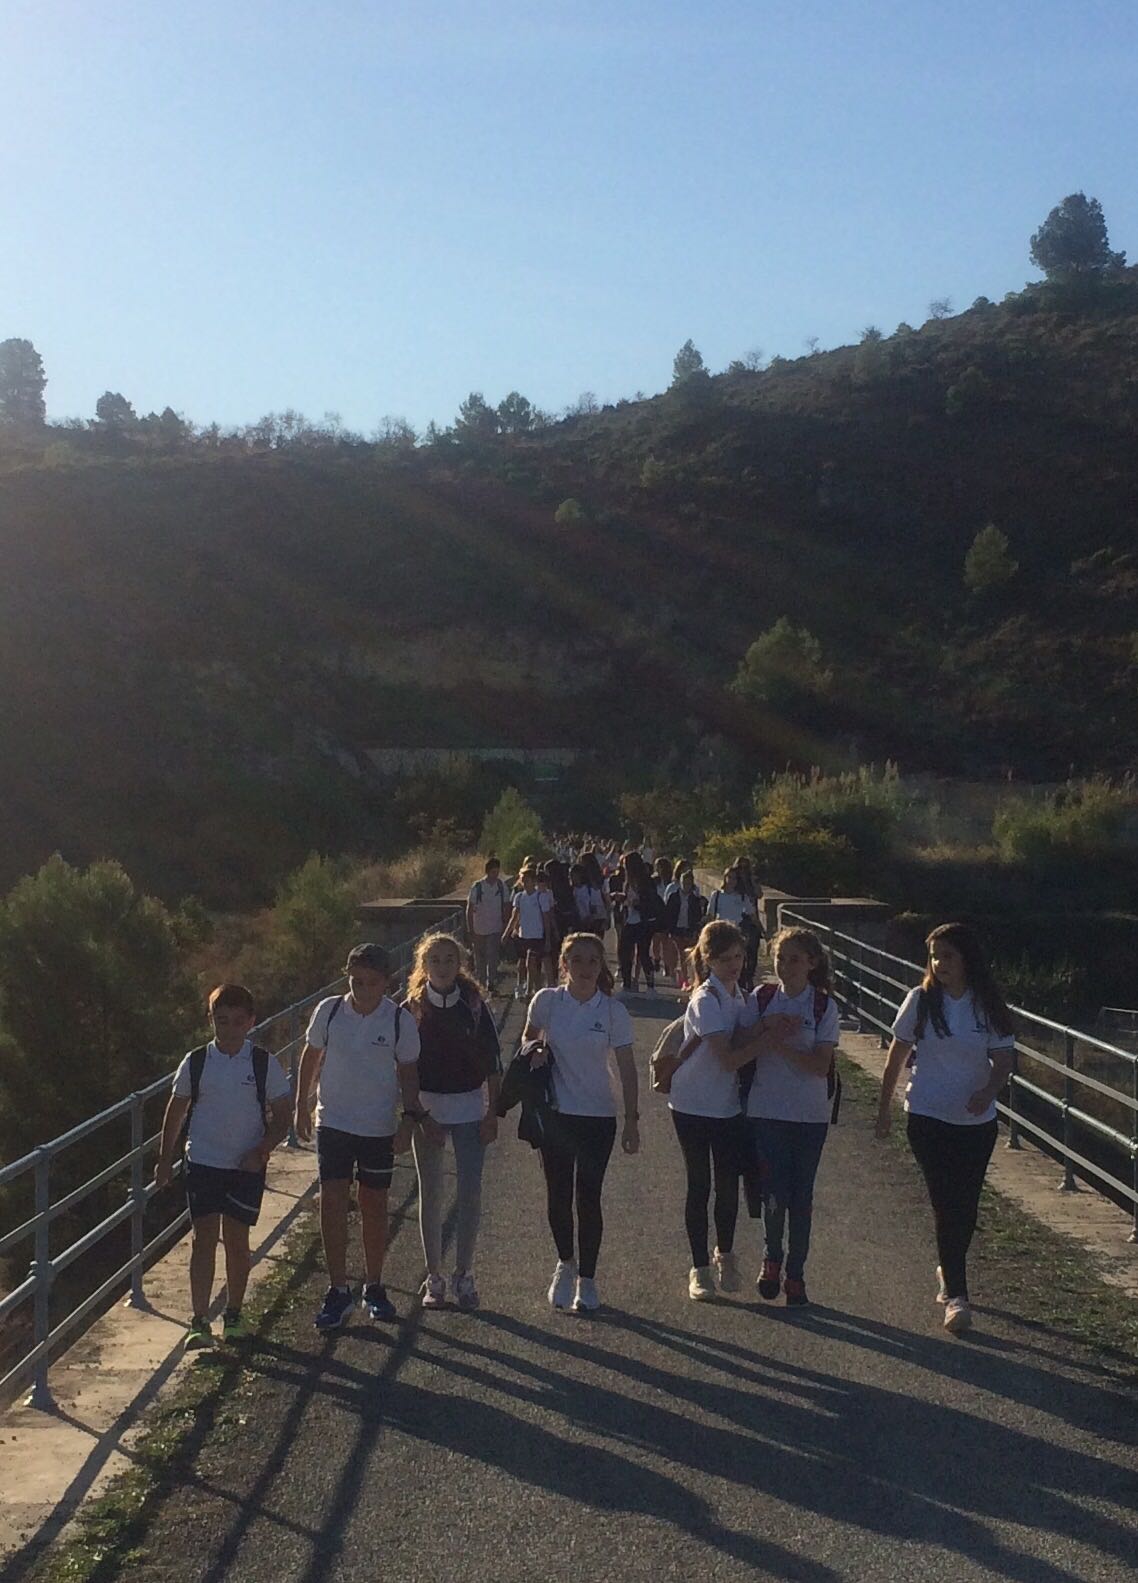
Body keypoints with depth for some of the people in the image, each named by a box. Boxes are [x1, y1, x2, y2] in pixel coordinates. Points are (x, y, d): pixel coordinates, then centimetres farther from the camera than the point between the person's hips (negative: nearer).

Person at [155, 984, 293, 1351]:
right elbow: (176, 1111, 8)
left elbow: (283, 1115, 0)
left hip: (246, 1166, 0)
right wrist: (165, 1158, 9)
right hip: (202, 1162, 0)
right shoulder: (195, 1063, -2)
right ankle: (199, 1321, 2)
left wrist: (260, 1152, -11)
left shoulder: (264, 1064, -4)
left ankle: (233, 1314, 24)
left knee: (237, 1239, 7)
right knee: (204, 1239, -2)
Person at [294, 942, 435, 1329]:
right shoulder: (329, 1011, -6)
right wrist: (302, 1108, 11)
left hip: (380, 1128, 0)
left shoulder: (400, 1021, -8)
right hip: (333, 1123, 0)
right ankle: (338, 1291, 8)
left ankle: (374, 1287, 25)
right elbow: (311, 1057, 8)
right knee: (332, 1203, -3)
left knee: (374, 1207, 9)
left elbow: (408, 1072, 2)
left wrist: (410, 1119, -6)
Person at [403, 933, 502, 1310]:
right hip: (426, 1107, 0)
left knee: (470, 1193, 1)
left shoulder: (473, 1006, -4)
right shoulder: (412, 1009, -4)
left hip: (469, 1106, 0)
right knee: (430, 1194, 8)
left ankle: (464, 1274, 16)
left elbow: (492, 1063, 0)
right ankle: (434, 1276, 19)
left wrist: (492, 1113, -2)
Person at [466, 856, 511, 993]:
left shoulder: (501, 886, -2)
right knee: (480, 959, 9)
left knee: (492, 957, -10)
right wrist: (470, 931, -7)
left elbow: (507, 908, 8)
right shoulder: (477, 886, -8)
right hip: (479, 929, 0)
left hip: (495, 929, 0)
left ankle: (491, 984, -3)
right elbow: (469, 910, -5)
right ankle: (481, 984, 23)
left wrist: (505, 927, 5)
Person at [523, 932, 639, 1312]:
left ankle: (586, 1279, 18)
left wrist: (632, 1119, -6)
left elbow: (627, 1068, -4)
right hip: (555, 1113, 1)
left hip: (597, 1117, -1)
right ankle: (565, 1263, 35)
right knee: (558, 1196, 9)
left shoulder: (613, 1011, -7)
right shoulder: (547, 1001, -4)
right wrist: (535, 1052, -10)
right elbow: (529, 1038, 13)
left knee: (588, 1198, 0)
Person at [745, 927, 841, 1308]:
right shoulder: (762, 998, 1)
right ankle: (772, 1258, 25)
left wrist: (777, 1043, -19)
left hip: (810, 1115, 0)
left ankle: (795, 1276, 20)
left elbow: (821, 1066, -11)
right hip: (766, 1111, 0)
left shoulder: (824, 1006, -4)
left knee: (801, 1197, 6)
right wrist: (770, 1031, -15)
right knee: (775, 1194, -2)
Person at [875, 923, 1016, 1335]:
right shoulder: (921, 1000, -5)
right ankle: (956, 1296, -6)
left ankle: (949, 1271, 35)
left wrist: (988, 1091, -22)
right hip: (928, 1117, -2)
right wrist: (884, 1107, 8)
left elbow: (1003, 1060, -1)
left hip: (976, 1121, 2)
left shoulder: (988, 1006, -3)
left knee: (965, 1207, 10)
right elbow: (897, 1055, 4)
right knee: (947, 1203, -8)